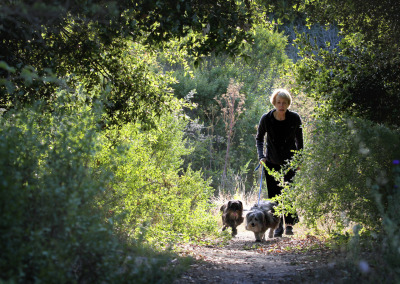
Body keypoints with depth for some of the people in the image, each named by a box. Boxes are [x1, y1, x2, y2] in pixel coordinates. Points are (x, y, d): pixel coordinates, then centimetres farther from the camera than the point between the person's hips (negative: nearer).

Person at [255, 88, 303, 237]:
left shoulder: (295, 118, -9)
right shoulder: (266, 118, -10)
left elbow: (299, 140, 4)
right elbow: (259, 138, 5)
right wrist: (261, 155, -9)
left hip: (289, 162, -1)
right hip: (271, 162, 1)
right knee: (274, 195, 0)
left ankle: (289, 225, 6)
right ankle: (278, 226, 9)